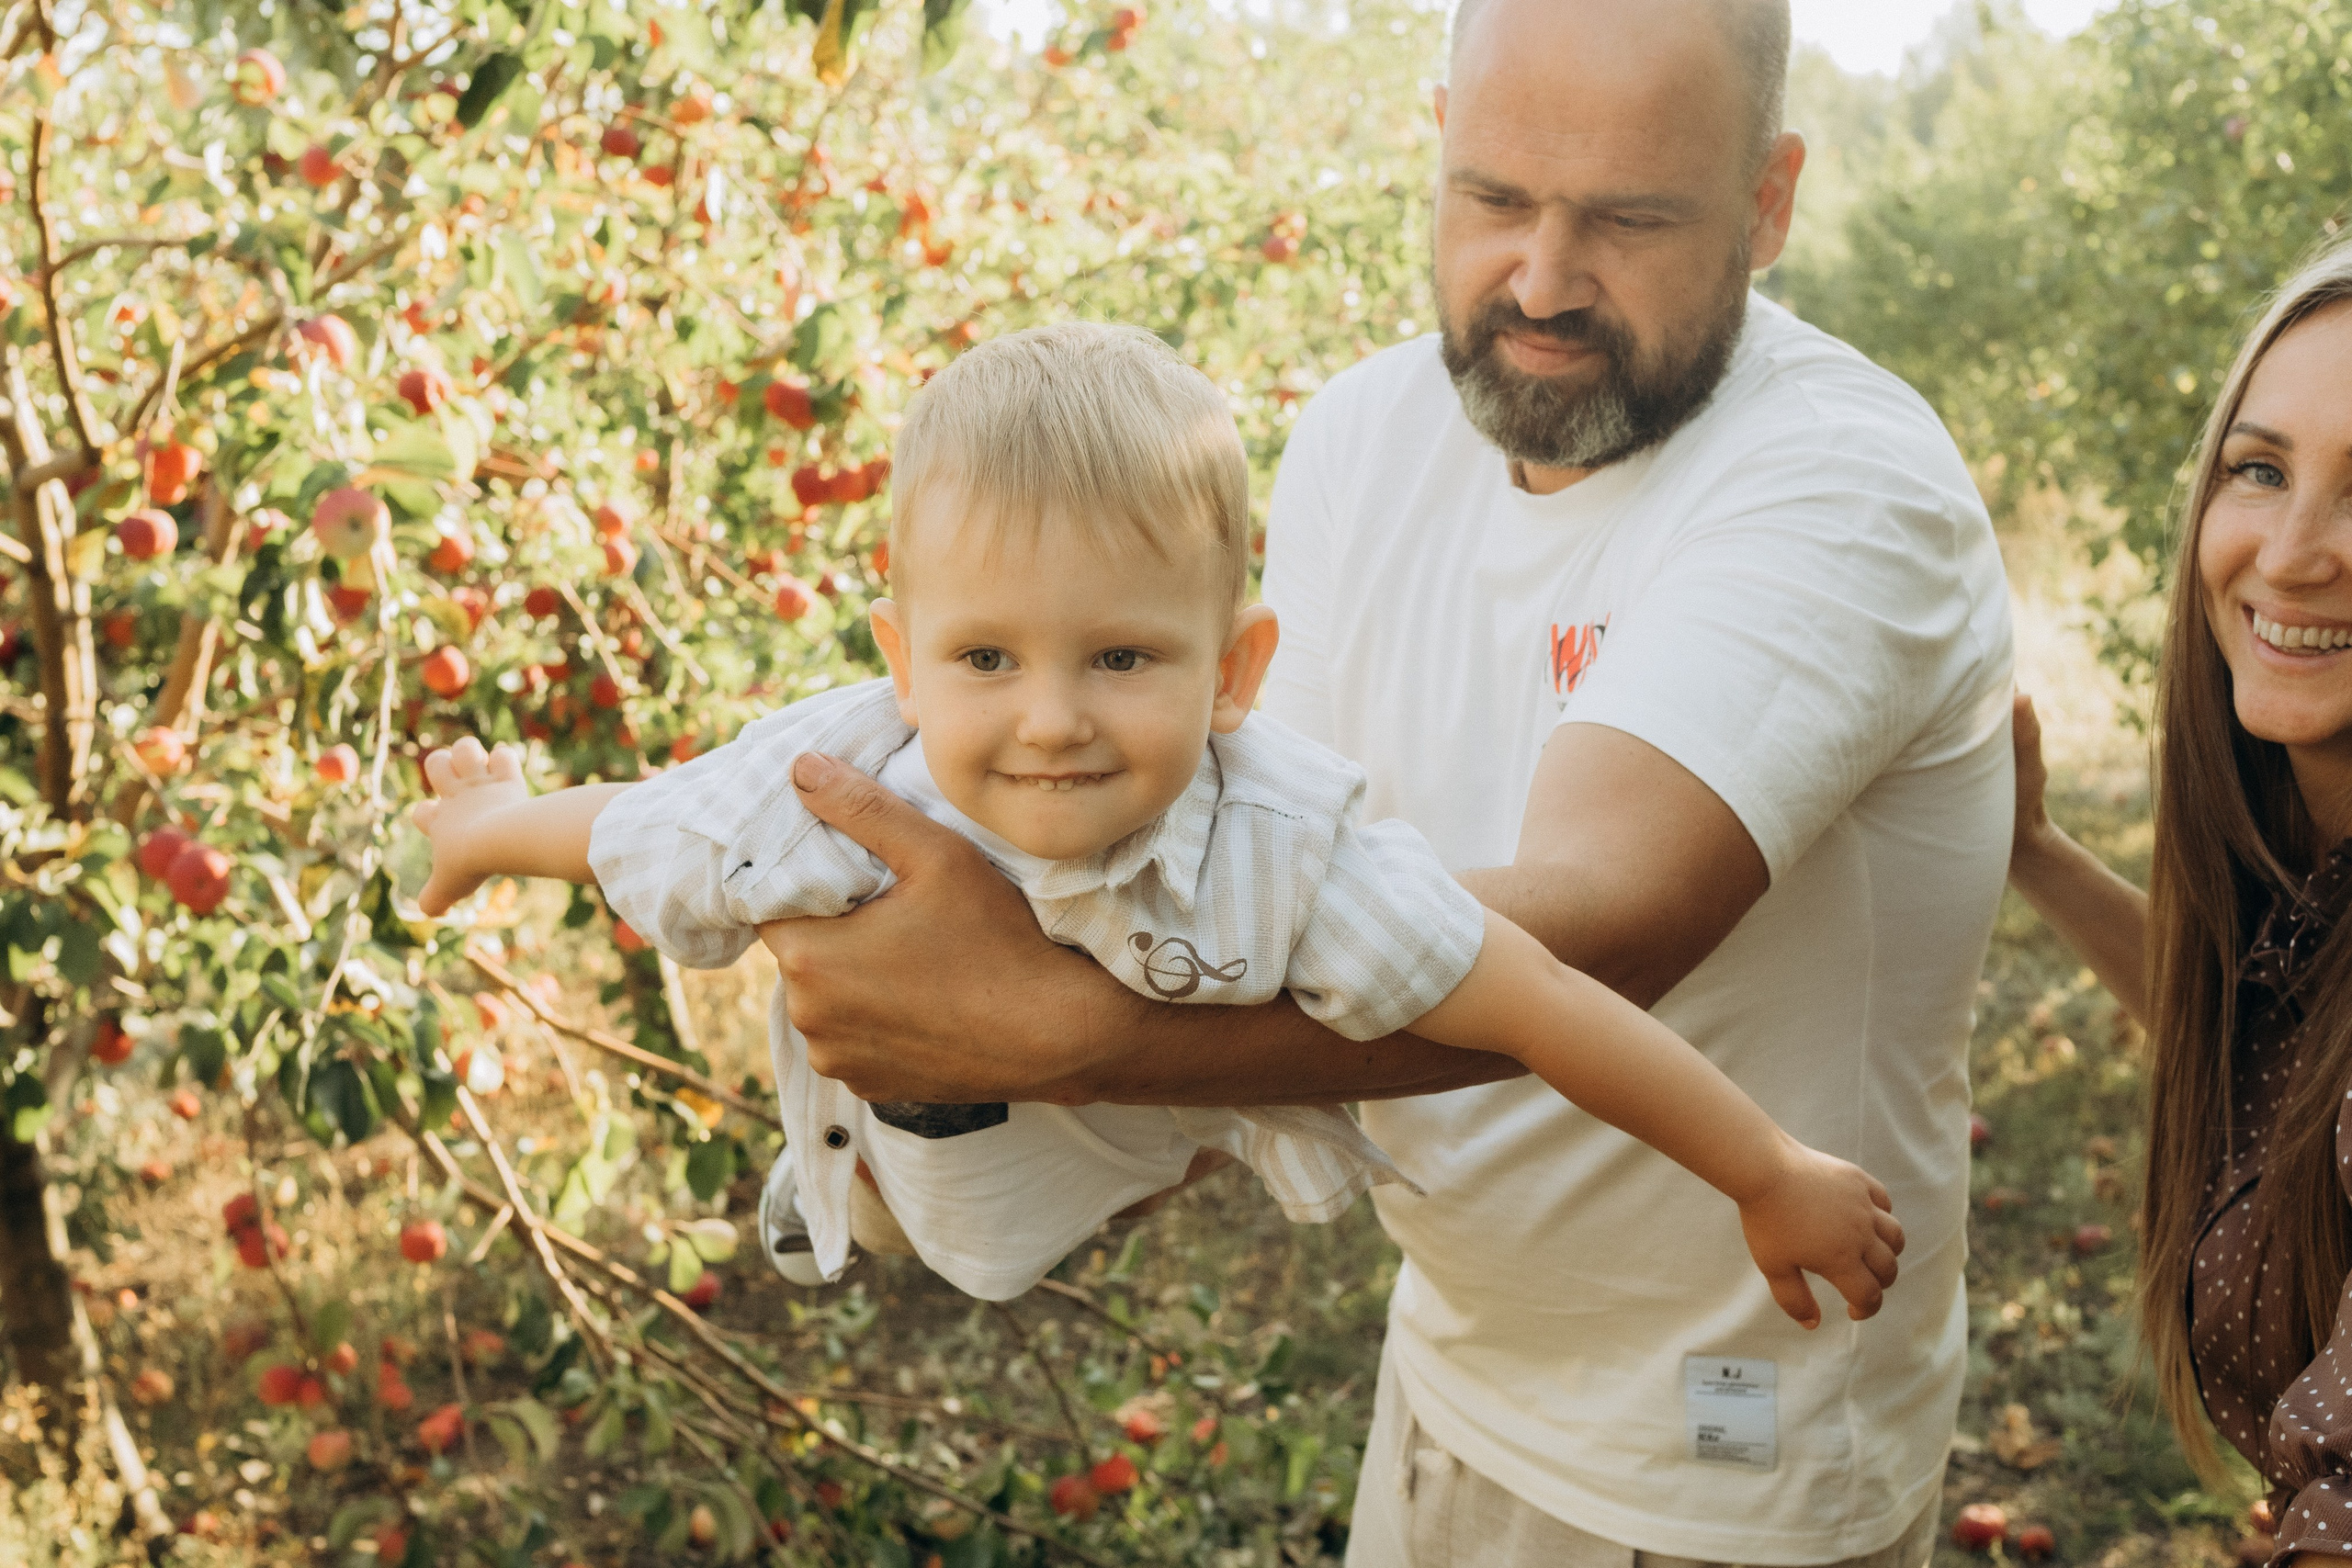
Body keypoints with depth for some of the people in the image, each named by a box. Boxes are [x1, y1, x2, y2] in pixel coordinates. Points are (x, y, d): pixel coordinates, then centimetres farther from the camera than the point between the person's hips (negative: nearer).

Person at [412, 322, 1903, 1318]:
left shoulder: (1289, 856, -45)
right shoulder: (821, 811, -42)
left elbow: (1550, 1008, -36)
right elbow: (626, 829, -21)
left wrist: (1776, 1180, -26)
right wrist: (488, 817, 0)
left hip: (1196, 1076, 0)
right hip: (963, 1126, 1)